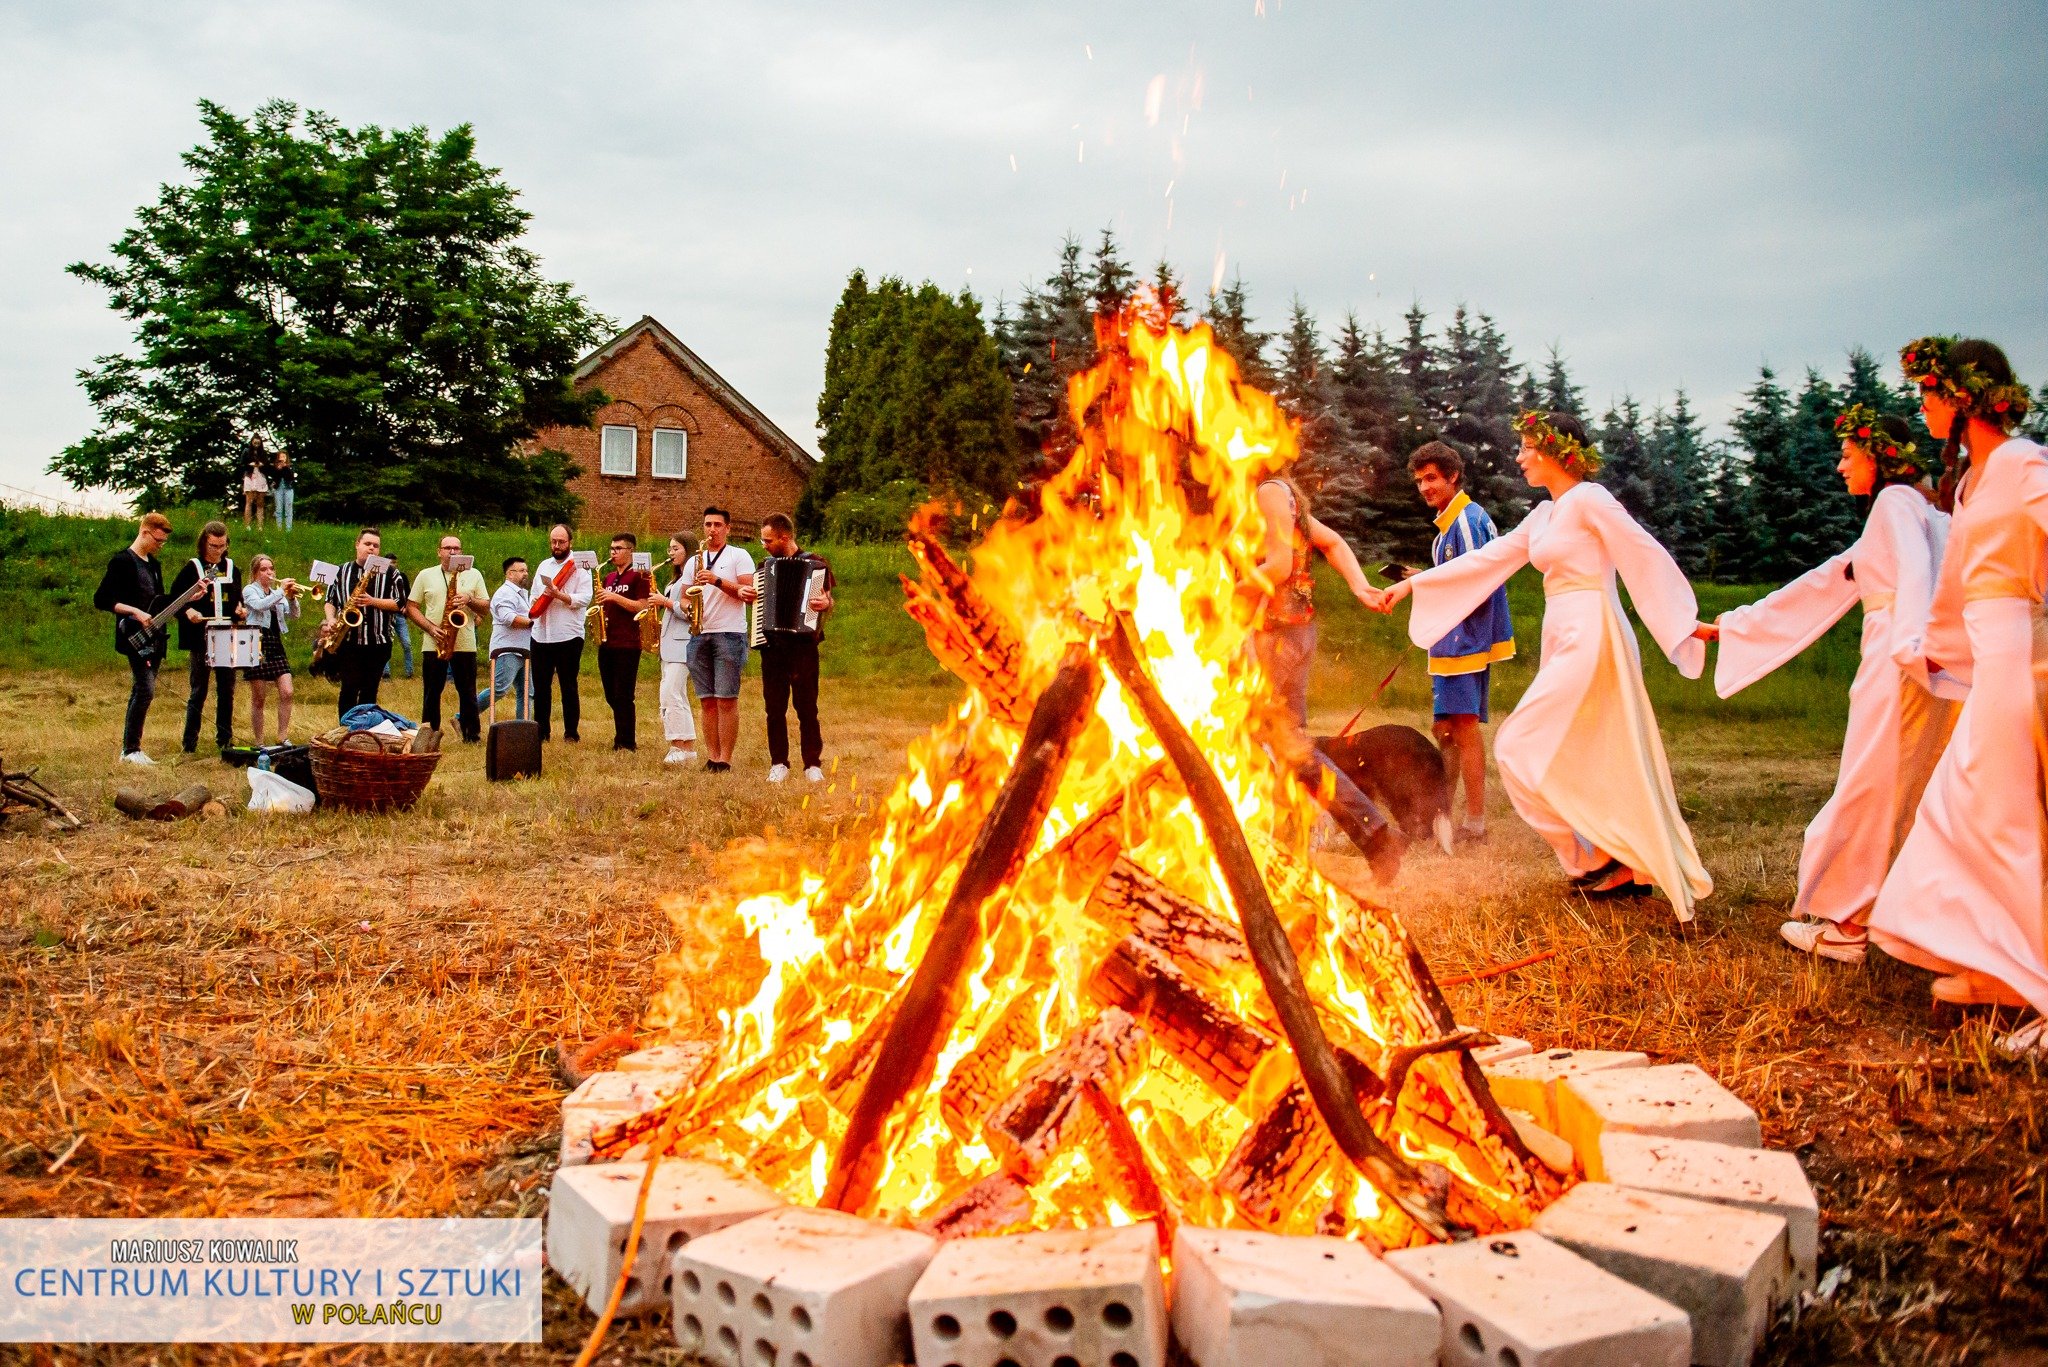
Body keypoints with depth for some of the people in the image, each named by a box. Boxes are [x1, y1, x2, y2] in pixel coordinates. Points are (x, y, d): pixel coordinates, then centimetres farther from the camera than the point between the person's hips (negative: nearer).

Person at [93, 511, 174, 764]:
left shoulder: (154, 564, 17)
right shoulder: (122, 562, -9)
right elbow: (101, 599, -13)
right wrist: (135, 612, -22)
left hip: (154, 639, 8)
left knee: (141, 692, 9)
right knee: (145, 691, -14)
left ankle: (131, 747, 14)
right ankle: (130, 750, -9)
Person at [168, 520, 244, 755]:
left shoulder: (232, 568, 12)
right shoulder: (192, 568, 0)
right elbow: (174, 597, -2)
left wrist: (240, 609, -1)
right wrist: (188, 611, -20)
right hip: (200, 639, -3)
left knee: (227, 691, 8)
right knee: (198, 691, 0)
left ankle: (225, 740, 16)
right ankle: (190, 742, 6)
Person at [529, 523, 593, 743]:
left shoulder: (580, 567, -1)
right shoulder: (544, 566, 17)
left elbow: (584, 599, -12)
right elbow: (534, 596, 23)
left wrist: (559, 595, -25)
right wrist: (533, 610, 2)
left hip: (568, 635, -5)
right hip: (541, 635, 5)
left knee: (568, 686, 0)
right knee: (540, 686, 7)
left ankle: (571, 732, 7)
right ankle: (541, 731, 14)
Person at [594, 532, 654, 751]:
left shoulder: (639, 576, -3)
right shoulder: (609, 577, 18)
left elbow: (642, 606, -12)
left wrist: (615, 597, -16)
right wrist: (600, 605, 4)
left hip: (627, 644, -7)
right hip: (606, 642, 7)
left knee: (624, 696, -7)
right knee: (612, 696, 10)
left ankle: (627, 742, -1)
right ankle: (620, 738, 18)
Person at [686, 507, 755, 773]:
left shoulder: (739, 556, 3)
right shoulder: (695, 561, 18)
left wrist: (717, 581, -16)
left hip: (729, 634, -5)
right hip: (699, 635, 5)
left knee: (726, 699, -7)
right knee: (708, 700, 5)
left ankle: (725, 759, -5)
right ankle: (711, 757, 8)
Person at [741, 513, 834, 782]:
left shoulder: (814, 563, 1)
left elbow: (828, 602, -3)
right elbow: (757, 598, 29)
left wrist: (824, 603, -26)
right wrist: (744, 592, 7)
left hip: (802, 643, -4)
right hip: (772, 645, 4)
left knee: (806, 707, -2)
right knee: (775, 708, 5)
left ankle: (812, 764, 4)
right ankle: (779, 763, 12)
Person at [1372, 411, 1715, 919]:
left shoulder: (1589, 500, -8)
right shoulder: (1544, 515, 18)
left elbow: (1649, 555, -12)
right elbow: (1486, 558, 21)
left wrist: (1686, 621, -17)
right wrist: (1411, 585, 19)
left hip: (1590, 638, -9)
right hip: (1565, 641, 9)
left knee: (1519, 748, -9)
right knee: (1595, 763, 10)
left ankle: (1595, 860, -1)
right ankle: (1631, 870, 16)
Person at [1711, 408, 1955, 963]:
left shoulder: (1896, 501, -4)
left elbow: (1917, 574, -22)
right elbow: (1822, 586, 28)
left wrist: (1912, 643, -38)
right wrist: (1731, 626, 29)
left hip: (1899, 668, -9)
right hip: (1908, 670, 9)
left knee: (1867, 791, -3)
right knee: (1913, 796, 11)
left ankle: (1841, 922, 3)